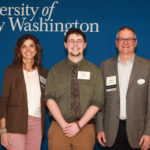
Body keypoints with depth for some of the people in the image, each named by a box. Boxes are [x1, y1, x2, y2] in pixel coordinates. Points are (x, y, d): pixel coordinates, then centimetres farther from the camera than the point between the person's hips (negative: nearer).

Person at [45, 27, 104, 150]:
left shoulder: (94, 71, 5)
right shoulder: (55, 70, 7)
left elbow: (97, 102, -1)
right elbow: (50, 99, -2)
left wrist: (79, 125, -10)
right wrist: (64, 124, -12)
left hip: (85, 129, 0)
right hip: (59, 128, 0)